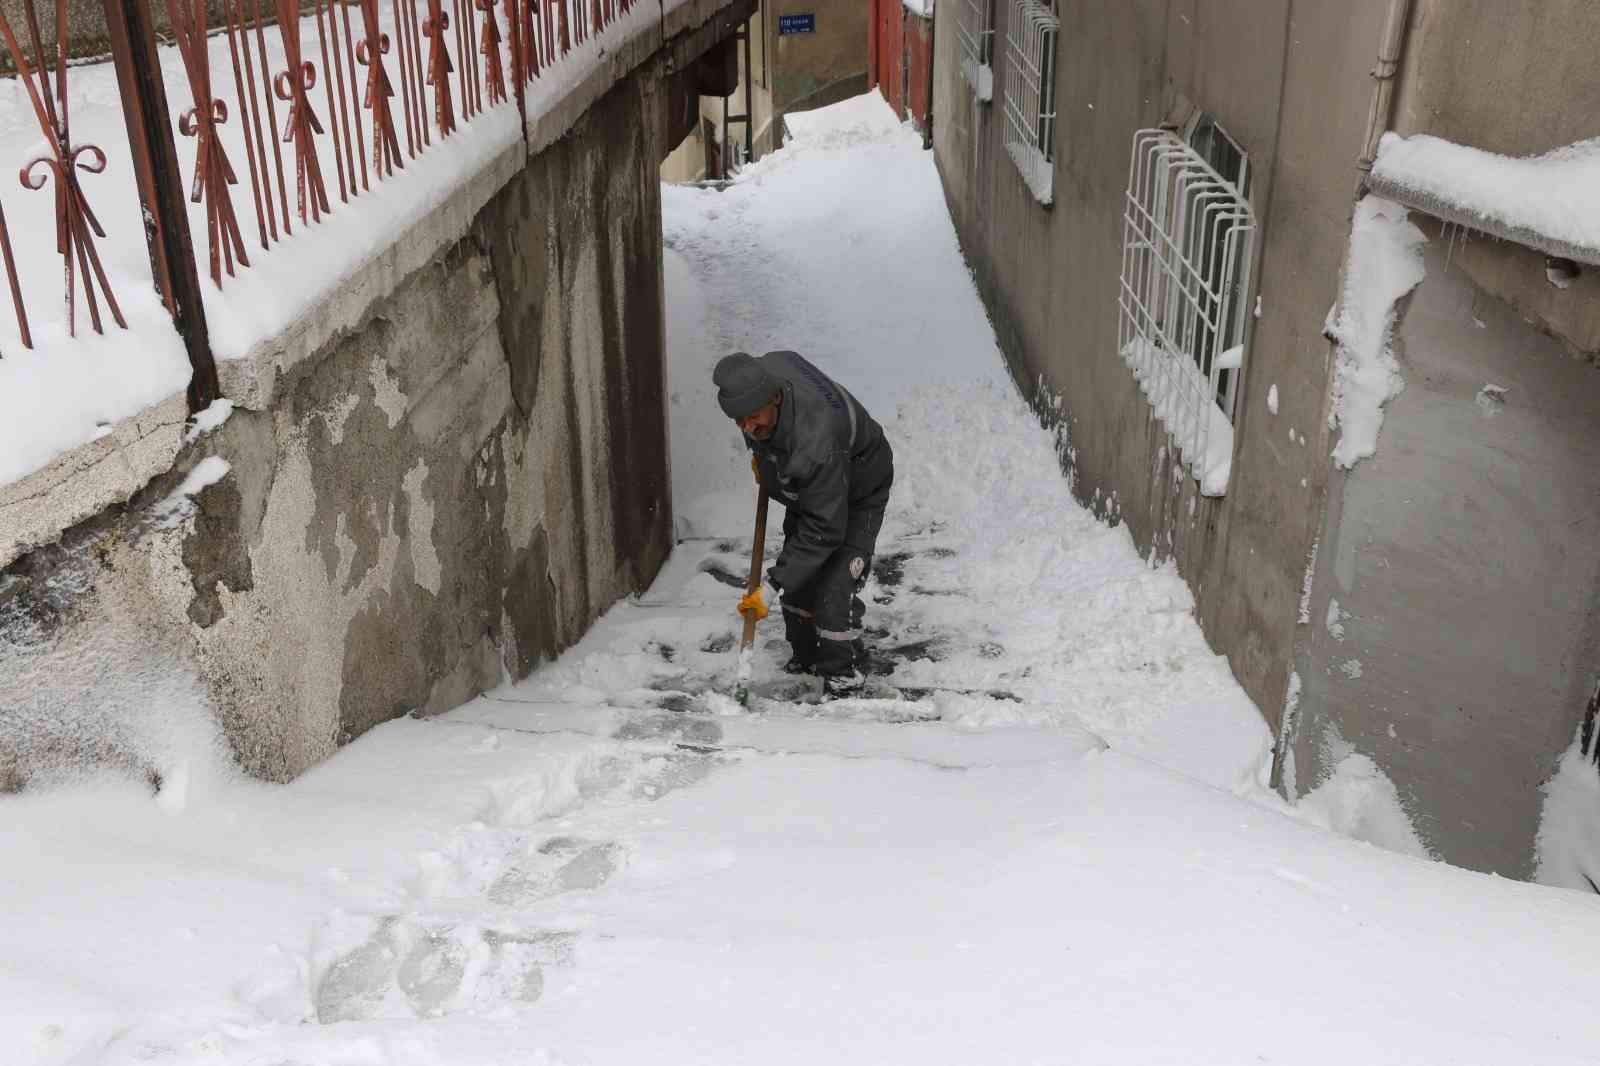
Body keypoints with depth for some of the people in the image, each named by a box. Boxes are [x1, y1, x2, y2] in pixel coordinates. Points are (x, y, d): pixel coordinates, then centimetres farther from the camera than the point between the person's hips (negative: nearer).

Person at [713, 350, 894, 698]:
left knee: (834, 587, -16)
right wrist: (760, 453, 5)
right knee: (797, 579, 12)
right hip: (805, 489, 8)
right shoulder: (763, 371, -26)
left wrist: (773, 585, -38)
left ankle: (844, 679, 0)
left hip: (856, 494, -8)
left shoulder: (816, 445, -47)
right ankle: (806, 659, 31)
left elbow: (824, 529, -40)